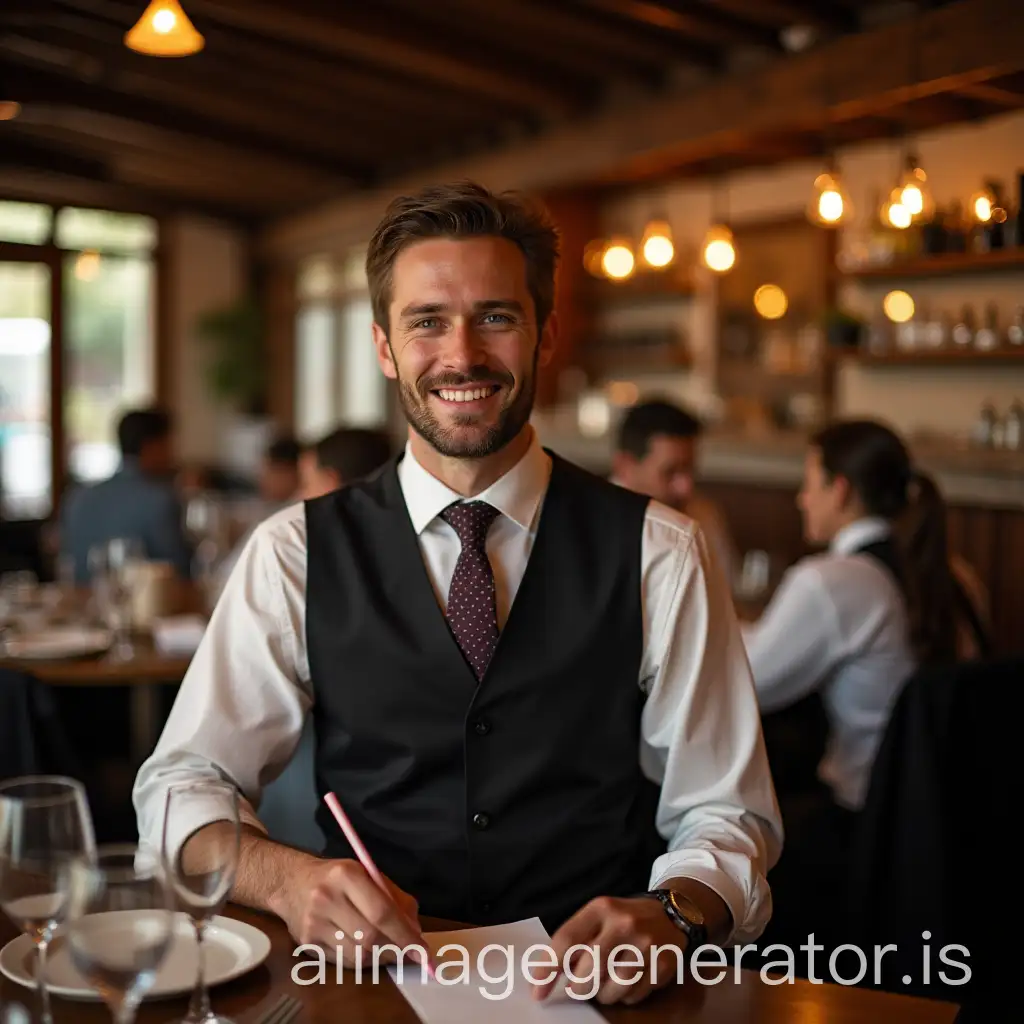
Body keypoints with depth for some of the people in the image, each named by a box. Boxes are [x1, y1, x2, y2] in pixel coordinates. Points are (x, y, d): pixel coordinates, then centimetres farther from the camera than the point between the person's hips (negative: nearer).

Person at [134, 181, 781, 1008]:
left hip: (592, 989, 2)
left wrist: (670, 915, -22)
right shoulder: (297, 553, 2)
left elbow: (726, 814, 0)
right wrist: (288, 879, -21)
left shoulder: (659, 555, -1)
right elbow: (183, 783, 0)